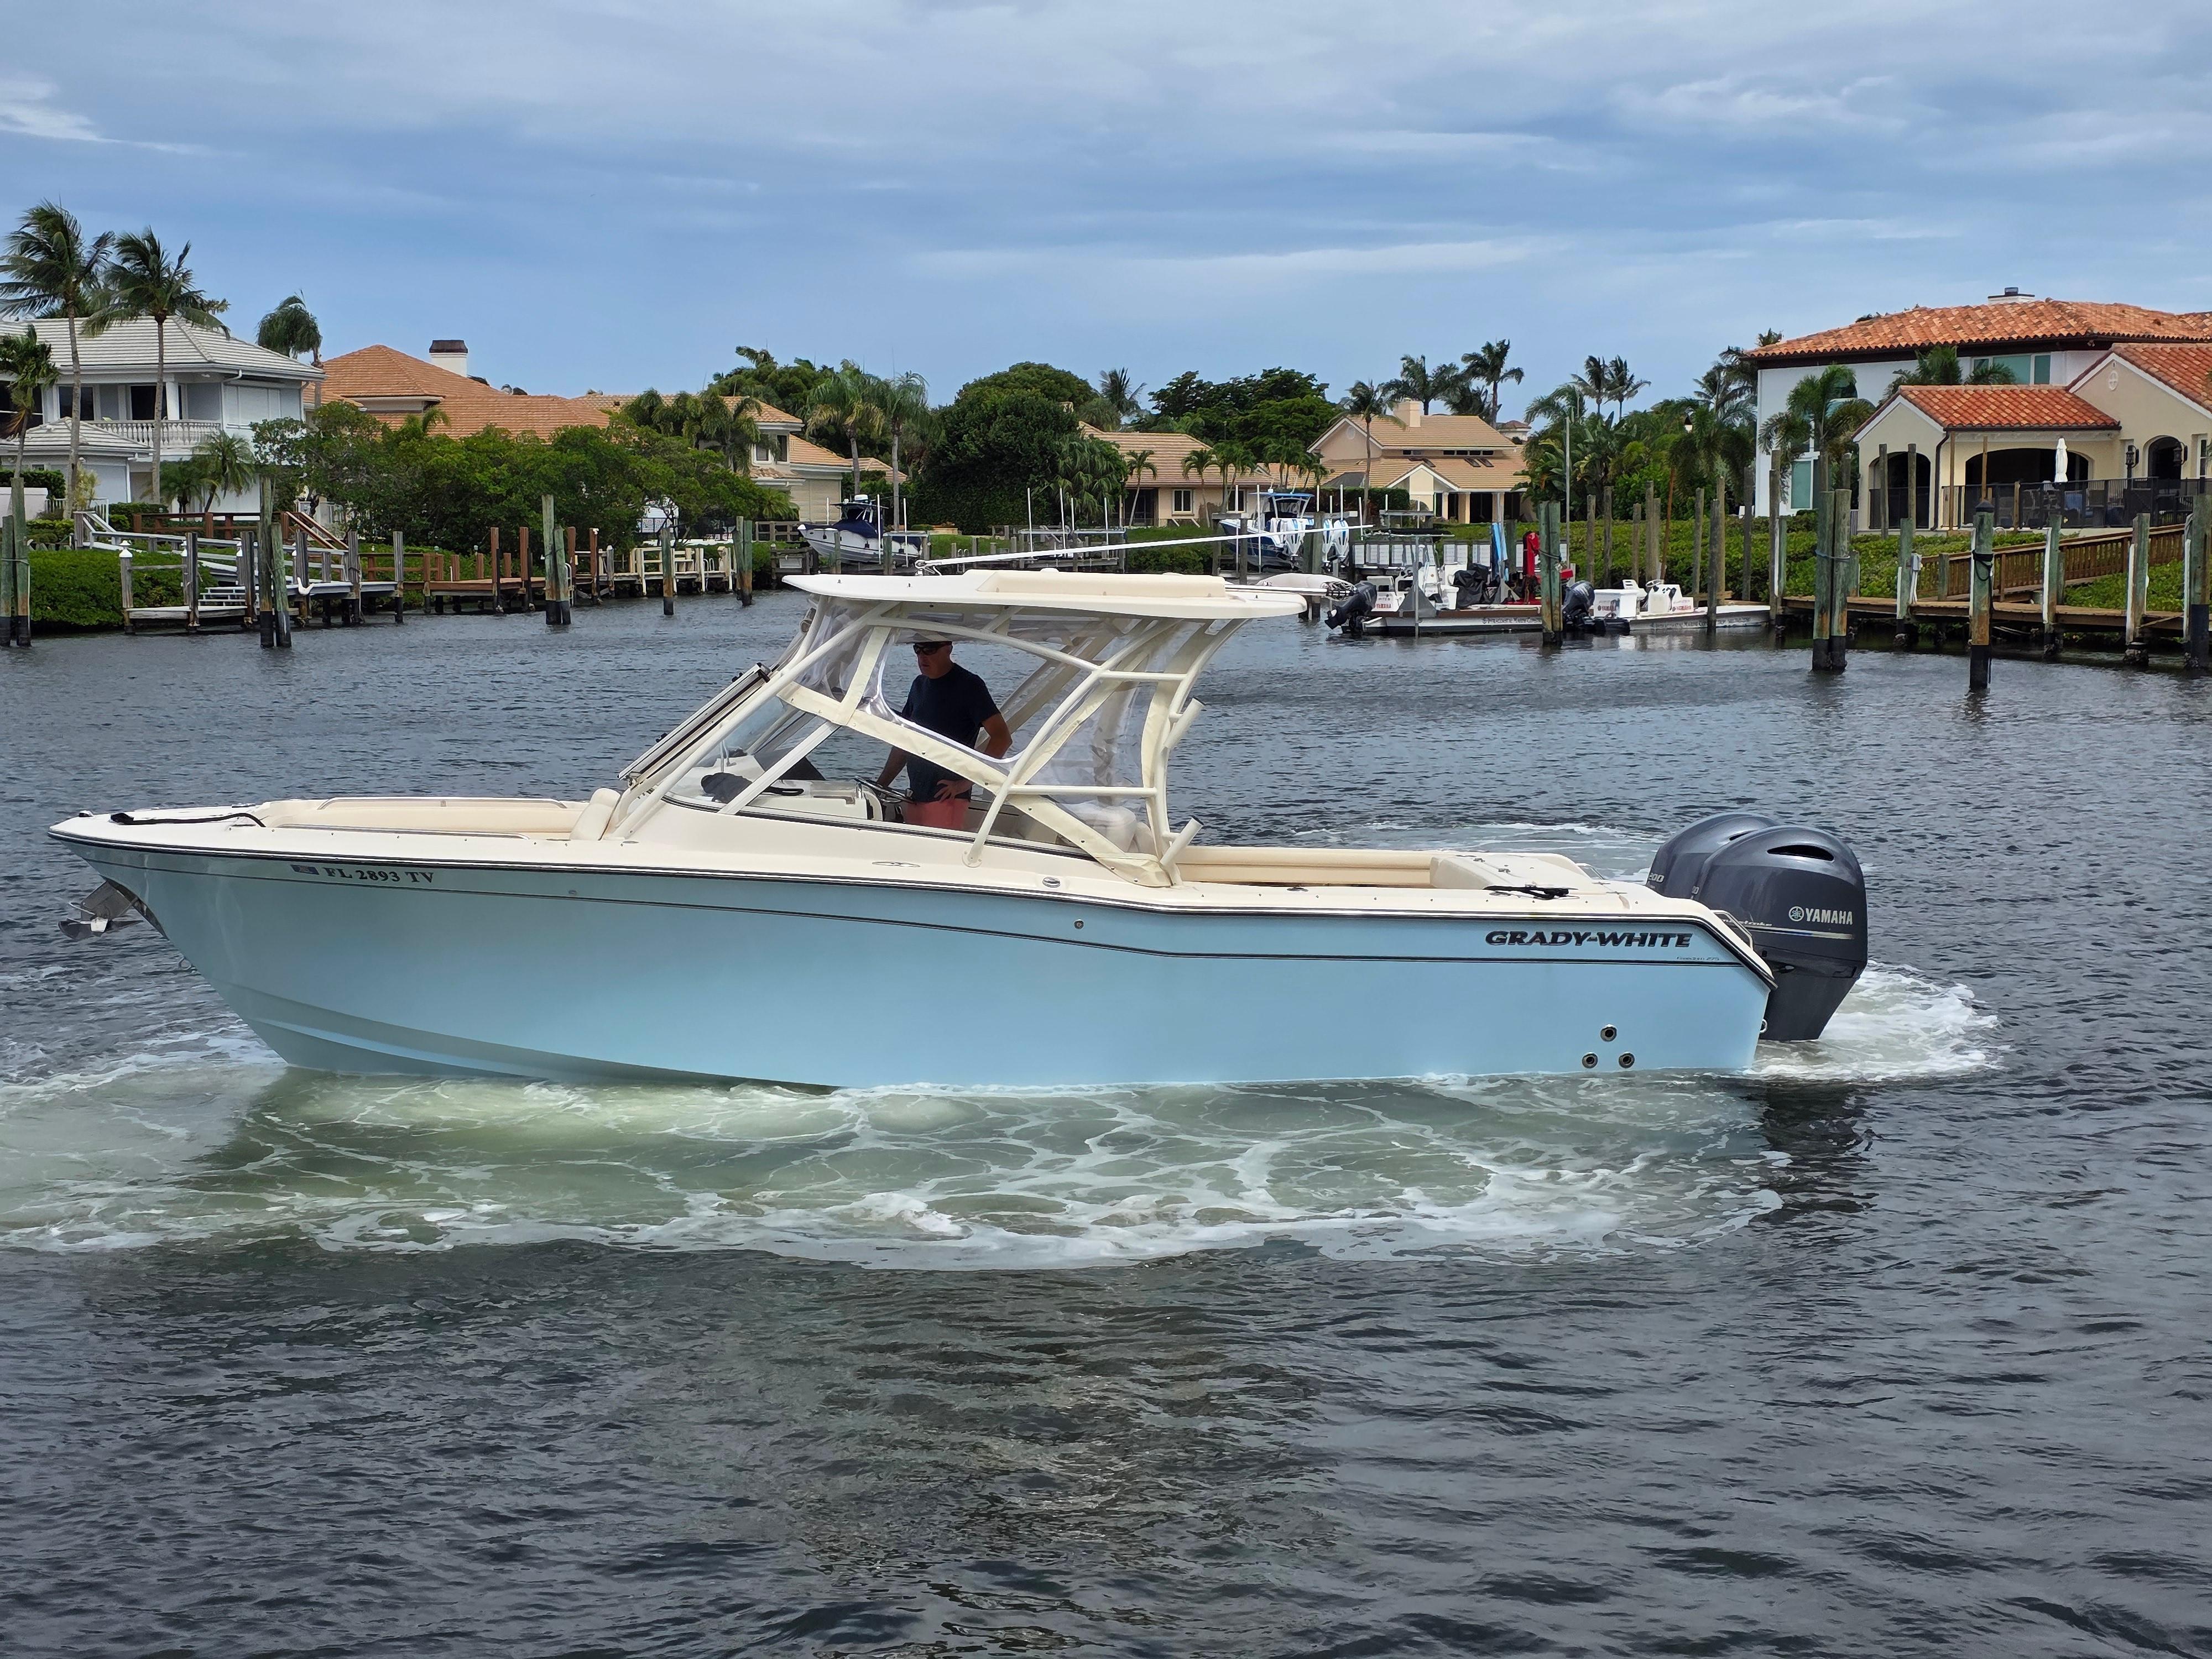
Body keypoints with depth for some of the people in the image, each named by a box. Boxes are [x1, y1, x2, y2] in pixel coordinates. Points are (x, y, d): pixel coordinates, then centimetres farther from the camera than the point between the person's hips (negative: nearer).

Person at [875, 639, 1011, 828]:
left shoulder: (968, 685, -7)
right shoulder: (920, 685, 16)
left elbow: (1002, 738, -14)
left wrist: (965, 783, -17)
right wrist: (881, 784, 15)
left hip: (947, 800, -7)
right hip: (915, 797, 8)